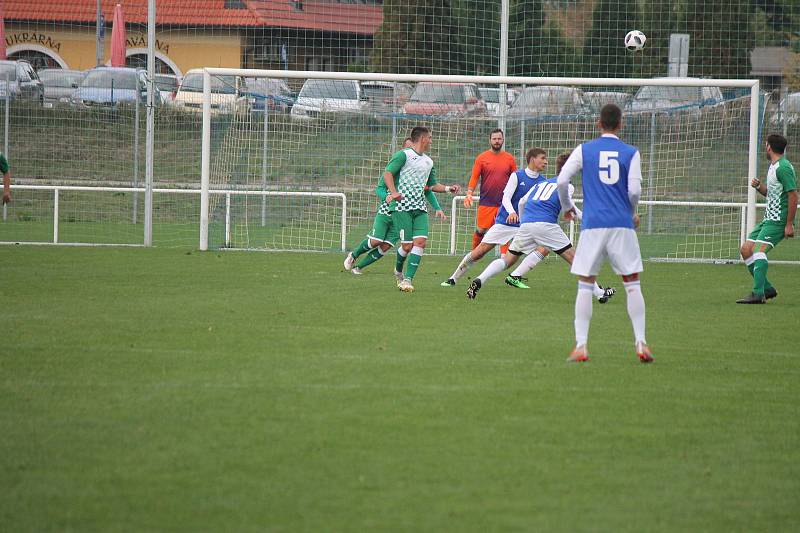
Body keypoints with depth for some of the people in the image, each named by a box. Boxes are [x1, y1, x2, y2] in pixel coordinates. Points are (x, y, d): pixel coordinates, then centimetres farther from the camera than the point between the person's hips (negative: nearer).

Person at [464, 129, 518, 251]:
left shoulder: (509, 158, 6)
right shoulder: (482, 157, 2)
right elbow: (474, 177, 1)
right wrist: (469, 194, -11)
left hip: (504, 203, 1)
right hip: (486, 203, -1)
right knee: (480, 231, 1)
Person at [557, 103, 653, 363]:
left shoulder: (584, 150, 5)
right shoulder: (631, 153, 4)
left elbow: (562, 181, 0)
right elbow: (634, 190, -3)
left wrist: (567, 207, 18)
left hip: (592, 225, 0)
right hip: (622, 225, 0)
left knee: (585, 285, 5)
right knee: (632, 284, 7)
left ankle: (580, 346, -2)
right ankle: (641, 343, -1)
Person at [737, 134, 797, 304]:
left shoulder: (783, 168, -14)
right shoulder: (773, 167, 16)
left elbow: (793, 196, -19)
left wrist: (789, 224, -21)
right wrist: (759, 186, 6)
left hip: (778, 221, -10)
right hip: (768, 219, 10)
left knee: (758, 250, -24)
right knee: (746, 250, 7)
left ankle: (758, 294, -29)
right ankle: (767, 289, 10)